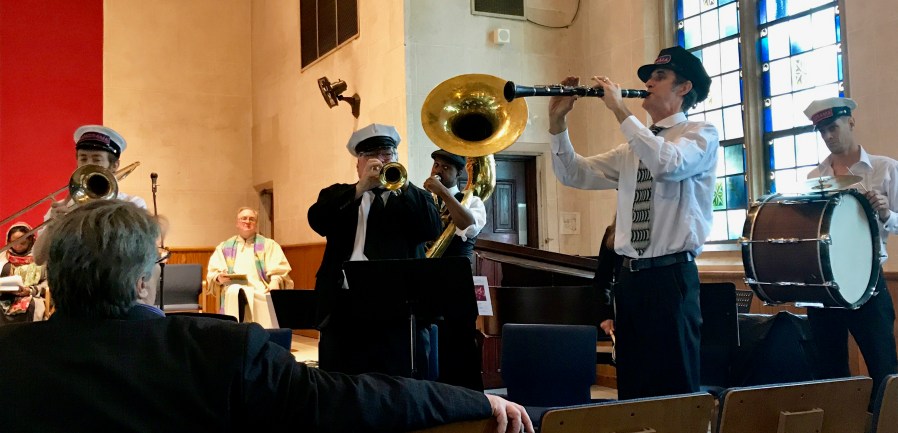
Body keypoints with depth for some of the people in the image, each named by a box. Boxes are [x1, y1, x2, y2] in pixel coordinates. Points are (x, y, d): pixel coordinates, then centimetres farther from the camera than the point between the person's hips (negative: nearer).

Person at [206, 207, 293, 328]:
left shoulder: (269, 245, 20)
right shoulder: (224, 247, 25)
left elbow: (279, 271, 6)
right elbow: (212, 274, 16)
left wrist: (275, 282, -16)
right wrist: (218, 278, -8)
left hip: (261, 291, -1)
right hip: (234, 292, 1)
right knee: (235, 291, -37)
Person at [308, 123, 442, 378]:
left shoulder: (414, 198, 16)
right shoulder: (339, 195, 17)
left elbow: (433, 230, -3)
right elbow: (317, 220, -3)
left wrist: (402, 185, -12)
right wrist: (360, 188, -13)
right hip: (344, 307, 1)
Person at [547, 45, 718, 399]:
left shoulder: (701, 134, 0)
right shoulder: (633, 148, 18)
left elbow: (668, 163, -23)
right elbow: (575, 175, 14)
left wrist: (619, 109, -18)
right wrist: (557, 122, 1)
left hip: (671, 275, -6)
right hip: (629, 276, 6)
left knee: (672, 388, -4)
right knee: (633, 388, 11)